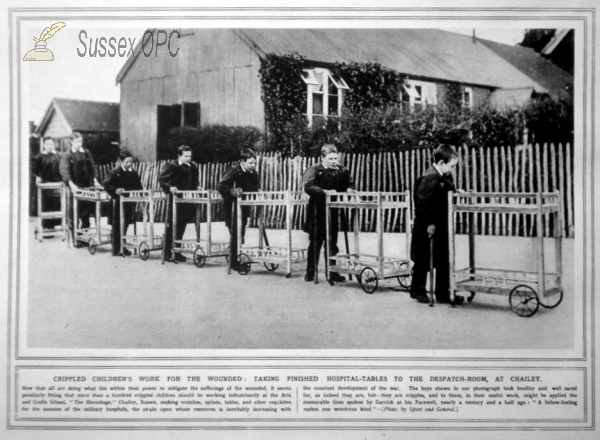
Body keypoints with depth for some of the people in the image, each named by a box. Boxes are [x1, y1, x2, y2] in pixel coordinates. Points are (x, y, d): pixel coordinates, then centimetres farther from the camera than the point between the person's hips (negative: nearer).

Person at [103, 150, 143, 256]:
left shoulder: (134, 173, 8)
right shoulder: (115, 172, -7)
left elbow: (139, 187, 16)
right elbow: (106, 184, -14)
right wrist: (115, 190, -28)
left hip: (129, 202, 5)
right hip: (118, 202, -5)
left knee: (125, 224, 10)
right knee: (117, 225, 1)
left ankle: (122, 247, 20)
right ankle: (115, 249, 7)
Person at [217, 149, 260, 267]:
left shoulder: (253, 173, 3)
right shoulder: (234, 171, -18)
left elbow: (255, 189, 15)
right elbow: (220, 186, -25)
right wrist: (232, 191, -39)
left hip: (244, 208, 6)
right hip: (232, 208, -6)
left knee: (240, 235, 13)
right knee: (235, 235, -5)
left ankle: (238, 259, 26)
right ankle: (234, 263, 4)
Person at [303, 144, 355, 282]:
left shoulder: (341, 171, 3)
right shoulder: (314, 170, -10)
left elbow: (349, 183, 17)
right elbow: (308, 187, -23)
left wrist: (349, 189, -5)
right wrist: (324, 191, -32)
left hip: (332, 210, 4)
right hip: (317, 211, -4)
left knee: (332, 242, 8)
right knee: (315, 242, 4)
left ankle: (333, 273, 16)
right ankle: (310, 273, 14)